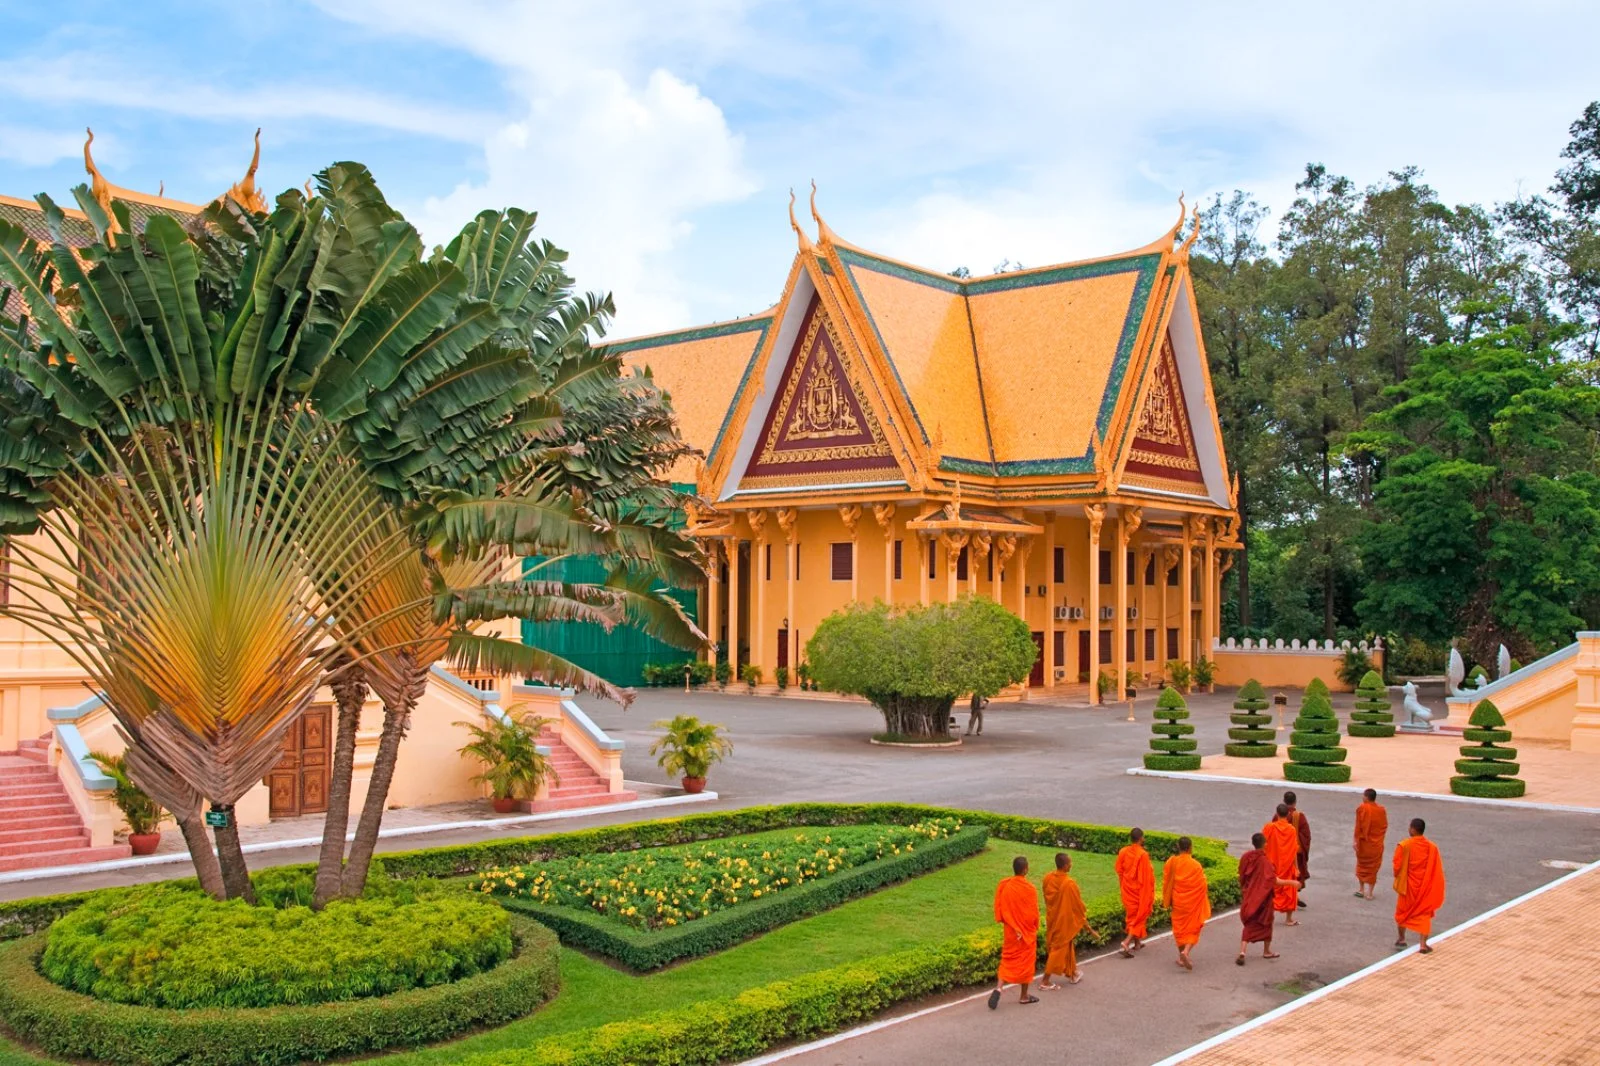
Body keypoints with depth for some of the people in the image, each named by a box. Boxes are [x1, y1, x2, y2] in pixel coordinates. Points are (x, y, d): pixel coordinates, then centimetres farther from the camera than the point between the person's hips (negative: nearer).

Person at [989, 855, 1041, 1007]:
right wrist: (1035, 928, 5)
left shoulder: (1003, 885, -7)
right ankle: (1024, 996, 21)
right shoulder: (1029, 888, -19)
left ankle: (998, 987, -8)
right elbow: (1033, 912, -12)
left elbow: (998, 908, 0)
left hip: (1010, 931, 4)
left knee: (1008, 960, 13)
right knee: (1026, 961, 11)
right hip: (1027, 931, -4)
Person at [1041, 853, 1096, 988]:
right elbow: (1078, 904, -15)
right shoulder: (1069, 883, -26)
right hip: (1064, 920, -7)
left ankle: (1072, 974, 39)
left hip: (1051, 919, 7)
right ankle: (1045, 981, 9)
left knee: (1067, 946, 23)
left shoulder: (1048, 878, -7)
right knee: (1058, 949, 5)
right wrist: (1085, 923, -2)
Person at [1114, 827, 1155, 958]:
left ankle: (1137, 943, 30)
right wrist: (1150, 894, -7)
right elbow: (1146, 876, -18)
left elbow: (1119, 871, 3)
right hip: (1140, 891, -5)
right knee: (1139, 917, 3)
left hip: (1127, 890, 5)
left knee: (1132, 915, 20)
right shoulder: (1143, 855, -21)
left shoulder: (1123, 852, -5)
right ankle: (1127, 942, -13)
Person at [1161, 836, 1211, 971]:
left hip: (1178, 901, 3)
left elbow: (1166, 883, 0)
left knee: (1179, 927, 16)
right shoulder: (1196, 866, -16)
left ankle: (1182, 957, 21)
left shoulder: (1171, 862, -6)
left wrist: (1167, 901, 12)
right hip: (1193, 902, -3)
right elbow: (1202, 886, -9)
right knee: (1193, 928, 7)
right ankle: (1186, 951, -16)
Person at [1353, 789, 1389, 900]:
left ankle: (1361, 889, 22)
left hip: (1364, 842, -2)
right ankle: (1369, 893, 13)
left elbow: (1358, 826, -15)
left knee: (1362, 865, 18)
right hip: (1377, 844, 2)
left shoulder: (1362, 809, -14)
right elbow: (1384, 826, 3)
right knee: (1373, 868, 11)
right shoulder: (1381, 810, -4)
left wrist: (1356, 840, -11)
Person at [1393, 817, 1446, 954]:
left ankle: (1401, 939, 28)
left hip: (1408, 886, -2)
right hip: (1426, 887, 2)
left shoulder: (1404, 845, -16)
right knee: (1424, 914, 9)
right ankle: (1424, 945, 4)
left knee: (1402, 912, 18)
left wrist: (1398, 878, 4)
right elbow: (1437, 869, -3)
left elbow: (1397, 866, -15)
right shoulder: (1432, 847, -5)